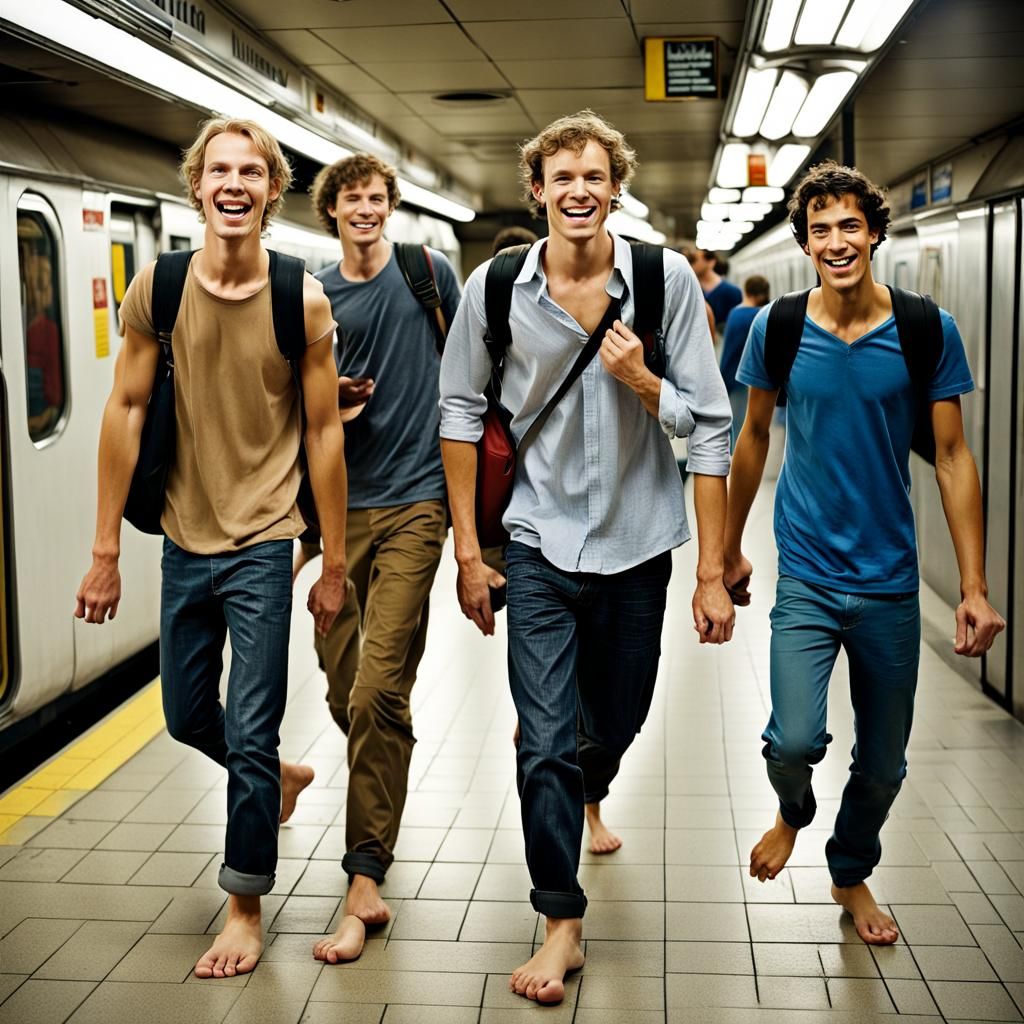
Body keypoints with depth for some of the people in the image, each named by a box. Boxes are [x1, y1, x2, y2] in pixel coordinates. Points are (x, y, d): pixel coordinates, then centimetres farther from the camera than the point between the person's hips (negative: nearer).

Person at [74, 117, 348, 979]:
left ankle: (246, 908, 20)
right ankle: (283, 776, 49)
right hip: (184, 539, 4)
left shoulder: (303, 301, -9)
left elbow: (324, 431, -6)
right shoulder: (157, 287, -3)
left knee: (249, 737, 0)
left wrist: (335, 563, -4)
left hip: (263, 543, -3)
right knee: (186, 717, 19)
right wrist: (107, 549, -1)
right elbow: (126, 412, -1)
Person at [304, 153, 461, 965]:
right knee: (342, 684, 10)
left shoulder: (429, 272, 3)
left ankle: (366, 883, -7)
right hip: (340, 501, 4)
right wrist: (332, 398, -6)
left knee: (378, 691, -11)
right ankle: (380, 815, 39)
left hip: (414, 500, -4)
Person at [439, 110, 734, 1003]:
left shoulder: (667, 279, -8)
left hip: (637, 543, 1)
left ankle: (590, 796, 55)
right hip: (541, 545, -1)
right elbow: (462, 412, 2)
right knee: (546, 745, -5)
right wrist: (467, 550, 1)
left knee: (617, 721, 19)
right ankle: (563, 921, 13)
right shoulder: (495, 288, -6)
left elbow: (708, 426, -4)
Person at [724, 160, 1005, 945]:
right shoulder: (777, 328, -4)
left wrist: (976, 588, -6)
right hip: (806, 576, -1)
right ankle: (793, 812, 20)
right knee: (795, 741, -17)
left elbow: (952, 458, -3)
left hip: (891, 583, 1)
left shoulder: (927, 331, -6)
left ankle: (852, 874, 41)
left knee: (883, 763, 11)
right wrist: (732, 549, 15)